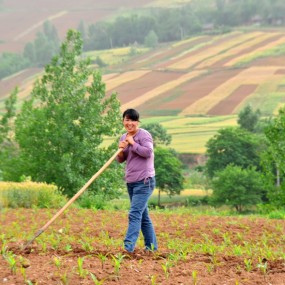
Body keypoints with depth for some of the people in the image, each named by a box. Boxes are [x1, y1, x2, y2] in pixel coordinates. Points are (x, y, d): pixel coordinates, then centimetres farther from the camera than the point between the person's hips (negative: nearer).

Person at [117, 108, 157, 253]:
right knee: (143, 215, 14)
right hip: (131, 181, 8)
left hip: (144, 181, -8)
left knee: (134, 214, -18)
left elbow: (148, 152, -23)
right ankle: (151, 245, 23)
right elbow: (121, 160, 15)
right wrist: (121, 150, -5)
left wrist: (133, 143, -17)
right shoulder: (124, 137, 13)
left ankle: (128, 246, -25)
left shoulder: (144, 135, -9)